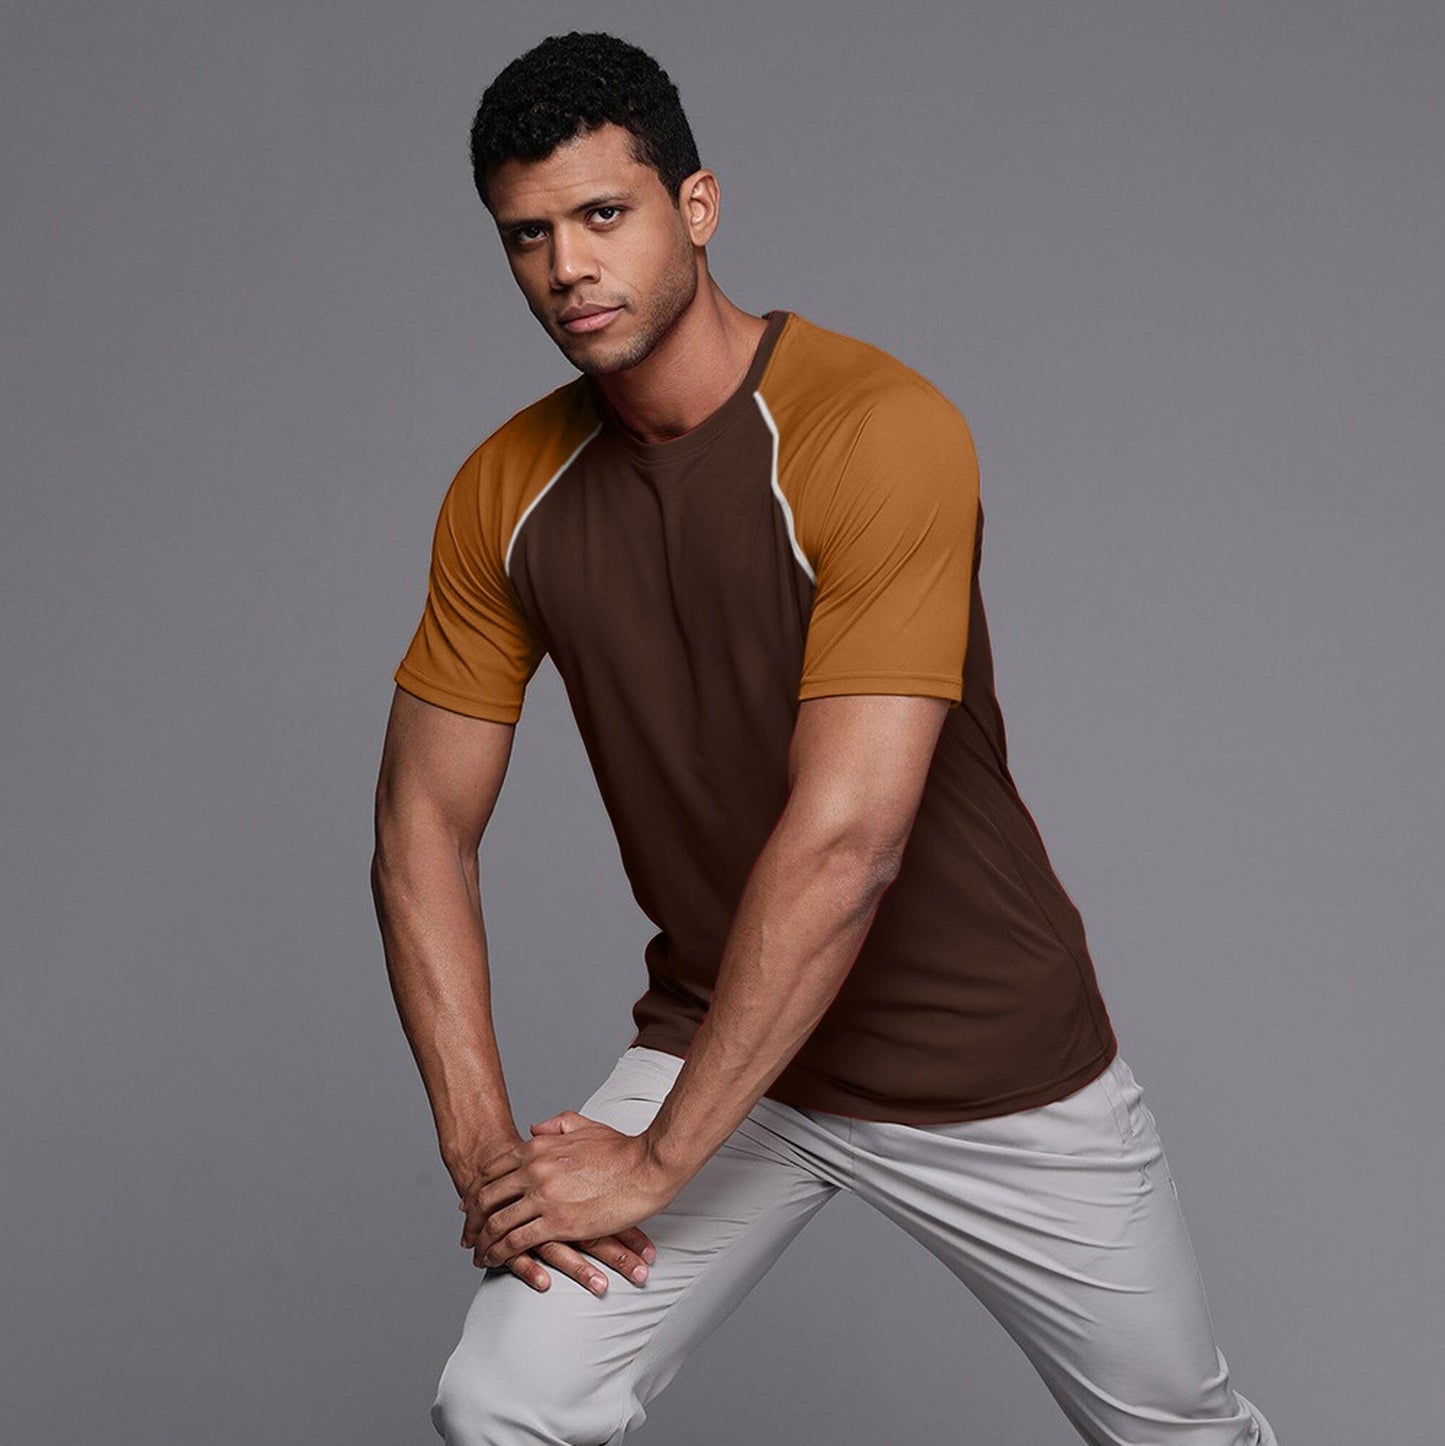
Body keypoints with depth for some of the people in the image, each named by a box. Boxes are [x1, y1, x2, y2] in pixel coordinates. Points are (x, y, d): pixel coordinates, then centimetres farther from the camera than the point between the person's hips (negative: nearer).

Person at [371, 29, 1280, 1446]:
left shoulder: (880, 429, -24)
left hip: (984, 1061, -3)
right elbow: (425, 821, 0)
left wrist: (655, 1159, -24)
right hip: (720, 1035, 4)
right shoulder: (506, 492, -5)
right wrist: (482, 1142, -11)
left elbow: (846, 841, -28)